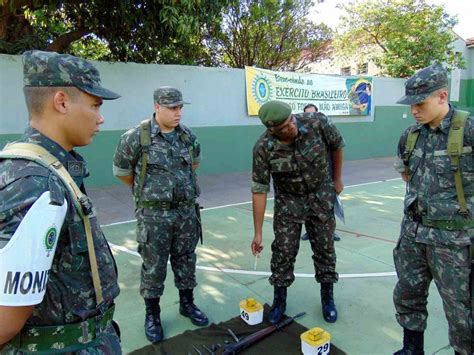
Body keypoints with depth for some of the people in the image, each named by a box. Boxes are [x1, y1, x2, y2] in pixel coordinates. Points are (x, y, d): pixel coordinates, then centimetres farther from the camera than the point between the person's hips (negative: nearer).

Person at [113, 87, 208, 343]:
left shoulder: (187, 135, 2)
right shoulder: (137, 137, -12)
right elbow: (121, 170, 1)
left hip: (186, 211, 4)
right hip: (154, 214, -4)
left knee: (186, 261, 16)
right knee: (154, 266, 8)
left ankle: (187, 304, 35)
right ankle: (152, 314, 26)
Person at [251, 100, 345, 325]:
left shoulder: (317, 123, -23)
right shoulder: (263, 148, -25)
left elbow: (337, 146, -2)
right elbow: (259, 190, -19)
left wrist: (336, 179, 6)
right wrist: (258, 233, -17)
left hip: (321, 196, 1)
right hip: (288, 201, -1)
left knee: (324, 248, 9)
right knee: (283, 251, 2)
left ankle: (327, 298, 30)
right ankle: (279, 300, 24)